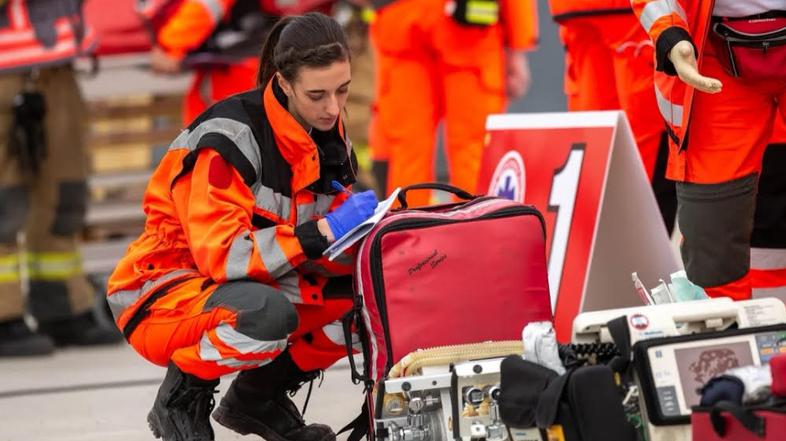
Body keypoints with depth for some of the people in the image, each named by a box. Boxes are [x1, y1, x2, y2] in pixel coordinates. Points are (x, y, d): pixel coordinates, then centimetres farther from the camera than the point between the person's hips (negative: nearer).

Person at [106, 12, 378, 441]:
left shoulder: (329, 139, 1)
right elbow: (221, 252, -29)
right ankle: (181, 398, -8)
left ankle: (260, 394, 7)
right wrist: (321, 232, -34)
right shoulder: (232, 137, -23)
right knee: (269, 314, -39)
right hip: (160, 299, -8)